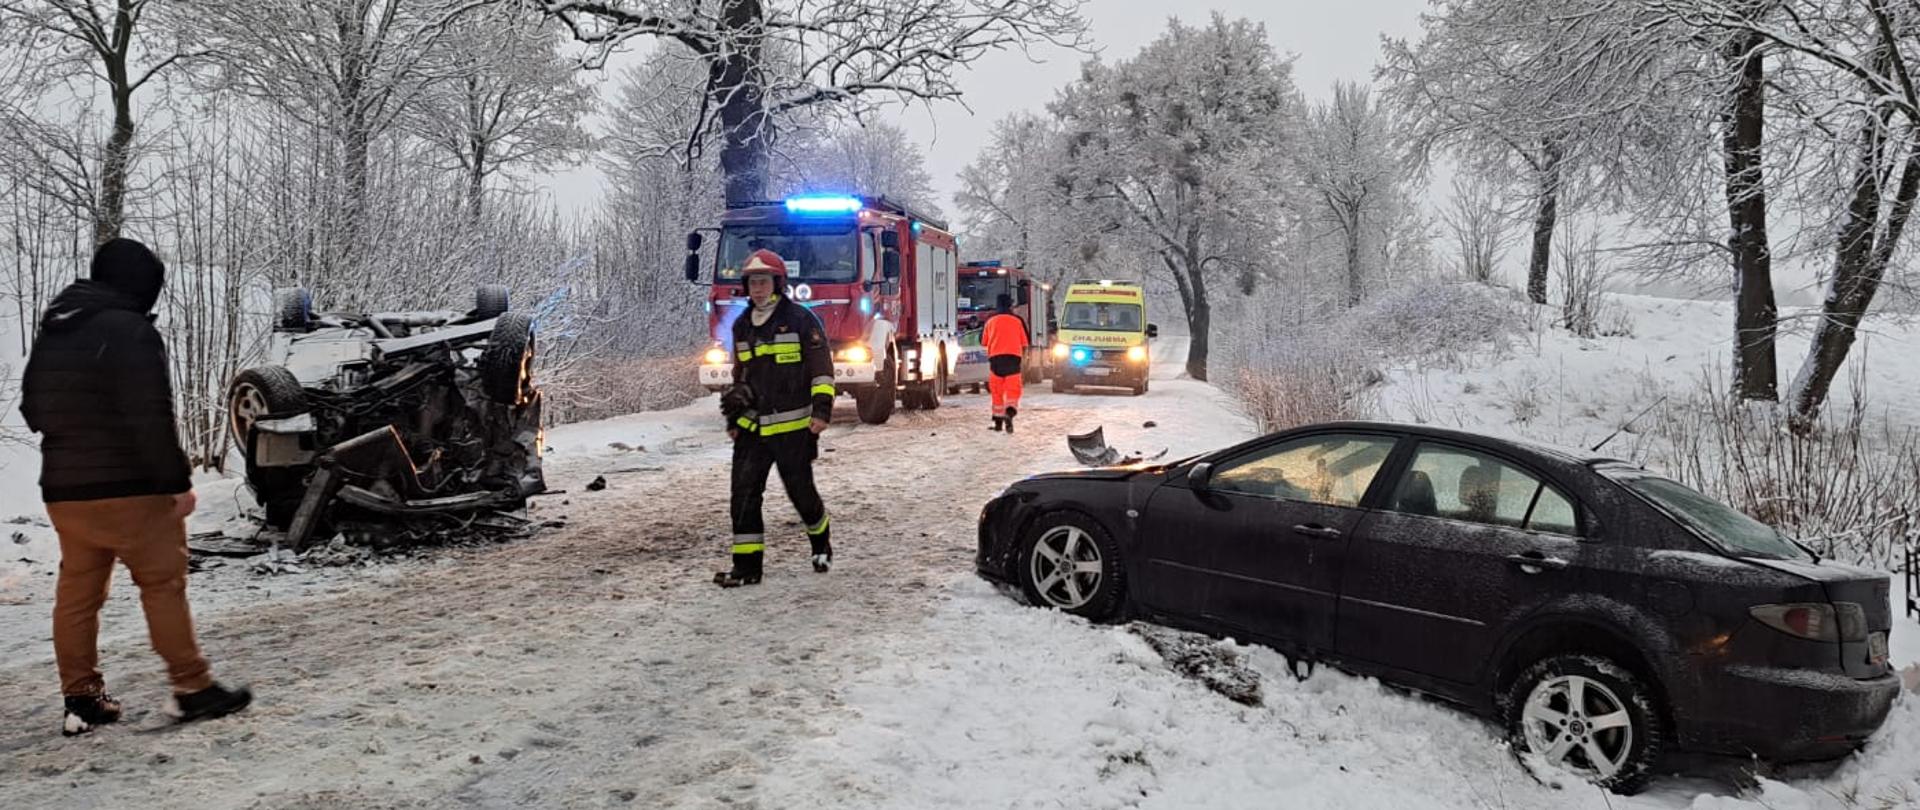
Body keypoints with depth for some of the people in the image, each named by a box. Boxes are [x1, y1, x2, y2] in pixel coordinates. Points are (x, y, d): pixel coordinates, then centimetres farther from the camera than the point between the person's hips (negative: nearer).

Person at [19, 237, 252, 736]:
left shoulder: (52, 332, 14)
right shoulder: (129, 331, -14)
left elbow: (32, 407, 22)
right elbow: (151, 417, -19)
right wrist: (176, 481, -15)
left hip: (62, 488, 8)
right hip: (128, 488, -8)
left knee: (76, 592, 11)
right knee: (163, 584, -1)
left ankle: (80, 700, 15)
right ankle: (192, 689, 2)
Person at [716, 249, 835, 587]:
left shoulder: (800, 319, -5)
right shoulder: (742, 325, 12)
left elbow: (822, 368, -6)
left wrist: (821, 410, -15)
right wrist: (733, 419, 20)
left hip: (791, 426, -5)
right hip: (751, 428, 5)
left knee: (801, 490, 5)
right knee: (744, 494, -3)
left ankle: (821, 540, 33)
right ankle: (747, 565, 2)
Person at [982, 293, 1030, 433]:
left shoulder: (991, 321, 10)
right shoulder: (1017, 321, 9)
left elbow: (984, 342, 14)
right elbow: (1024, 344, 11)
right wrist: (1023, 356, 27)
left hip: (995, 358, 1)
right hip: (1013, 357, -1)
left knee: (997, 390, 10)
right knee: (1012, 389, -1)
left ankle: (998, 421, 13)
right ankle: (1010, 412, -27)